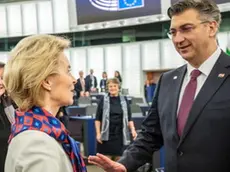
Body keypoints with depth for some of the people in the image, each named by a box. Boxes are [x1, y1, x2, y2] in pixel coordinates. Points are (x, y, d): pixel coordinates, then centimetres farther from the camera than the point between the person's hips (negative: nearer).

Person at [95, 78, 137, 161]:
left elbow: (129, 118, 8)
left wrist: (133, 130, -7)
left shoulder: (124, 100, 7)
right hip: (106, 135, -1)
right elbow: (98, 119, 2)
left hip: (121, 135, 2)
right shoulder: (103, 100, 2)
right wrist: (98, 133, -7)